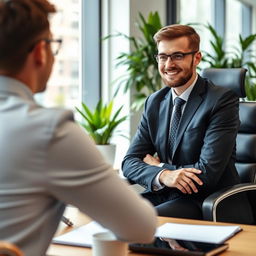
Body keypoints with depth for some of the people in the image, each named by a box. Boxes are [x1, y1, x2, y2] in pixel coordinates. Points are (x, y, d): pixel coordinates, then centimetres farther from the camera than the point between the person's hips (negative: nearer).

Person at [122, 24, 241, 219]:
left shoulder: (222, 100, -11)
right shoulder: (154, 102, 10)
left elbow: (207, 174, -18)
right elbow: (130, 162, 3)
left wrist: (159, 166, -4)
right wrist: (163, 175, -19)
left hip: (204, 203, -6)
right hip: (161, 196, 6)